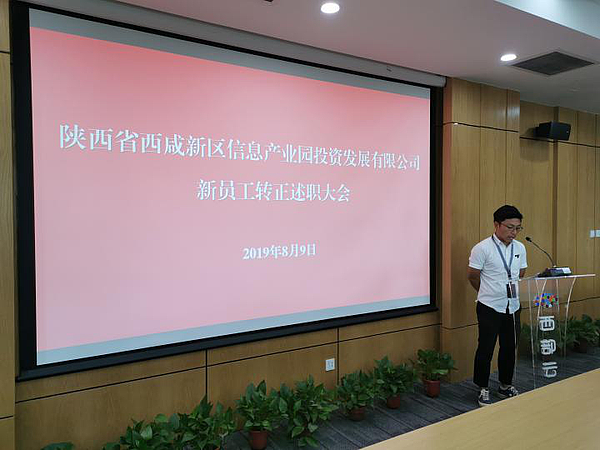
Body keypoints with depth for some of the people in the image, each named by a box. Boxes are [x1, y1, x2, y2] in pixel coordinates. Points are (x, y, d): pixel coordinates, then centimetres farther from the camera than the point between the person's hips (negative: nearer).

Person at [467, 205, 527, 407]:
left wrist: (504, 290, 11)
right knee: (486, 349, 3)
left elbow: (521, 276, 17)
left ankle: (505, 386, 32)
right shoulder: (482, 248, -13)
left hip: (513, 306, 6)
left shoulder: (520, 248, 5)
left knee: (509, 348, 15)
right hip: (490, 307, -5)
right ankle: (483, 389, 18)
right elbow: (472, 276, -6)